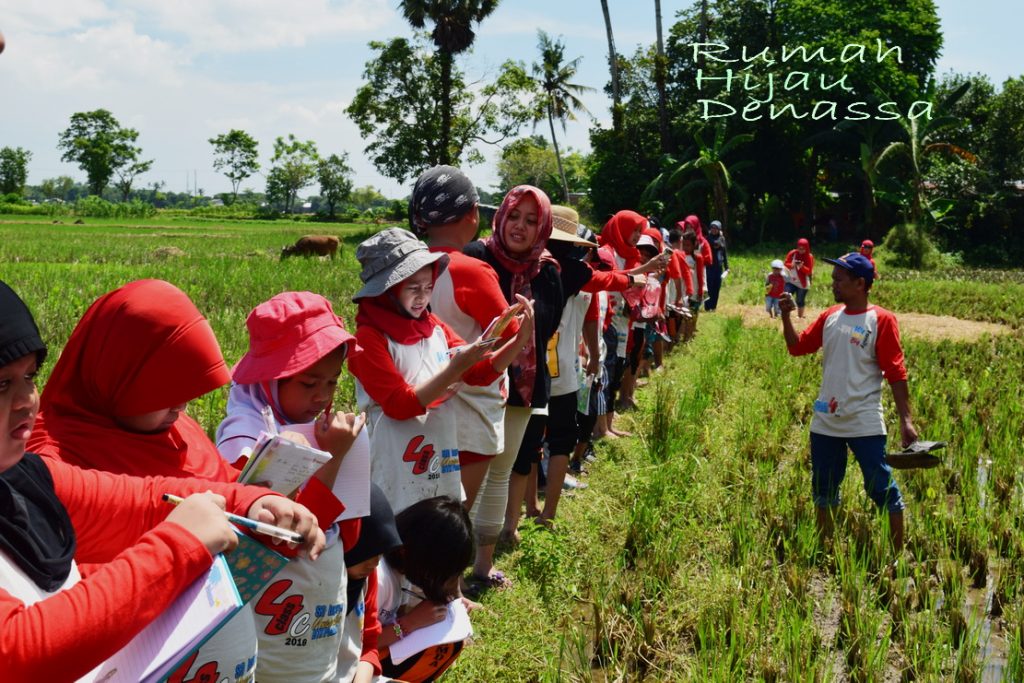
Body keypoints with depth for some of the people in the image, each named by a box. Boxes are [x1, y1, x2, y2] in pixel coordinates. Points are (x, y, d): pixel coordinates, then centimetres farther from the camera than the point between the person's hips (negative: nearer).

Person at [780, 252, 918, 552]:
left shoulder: (881, 320, -9)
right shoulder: (830, 317, 8)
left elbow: (896, 373, -11)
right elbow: (797, 346, 14)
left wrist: (906, 419, -15)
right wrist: (786, 317, -1)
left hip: (864, 424, -6)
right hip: (825, 422, 6)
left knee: (882, 489, -4)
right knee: (823, 491, 15)